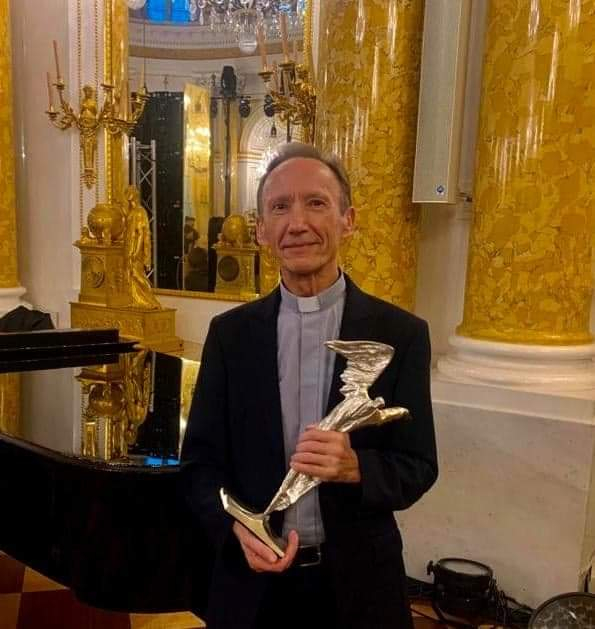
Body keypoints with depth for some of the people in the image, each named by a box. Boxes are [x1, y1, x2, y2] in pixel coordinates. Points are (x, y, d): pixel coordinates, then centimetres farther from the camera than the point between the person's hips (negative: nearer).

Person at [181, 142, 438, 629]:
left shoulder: (400, 334, -8)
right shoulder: (230, 333, -3)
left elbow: (418, 468, -6)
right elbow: (200, 461, 0)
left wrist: (354, 468, -25)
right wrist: (238, 527, -18)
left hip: (358, 583, 0)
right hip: (253, 582, 1)